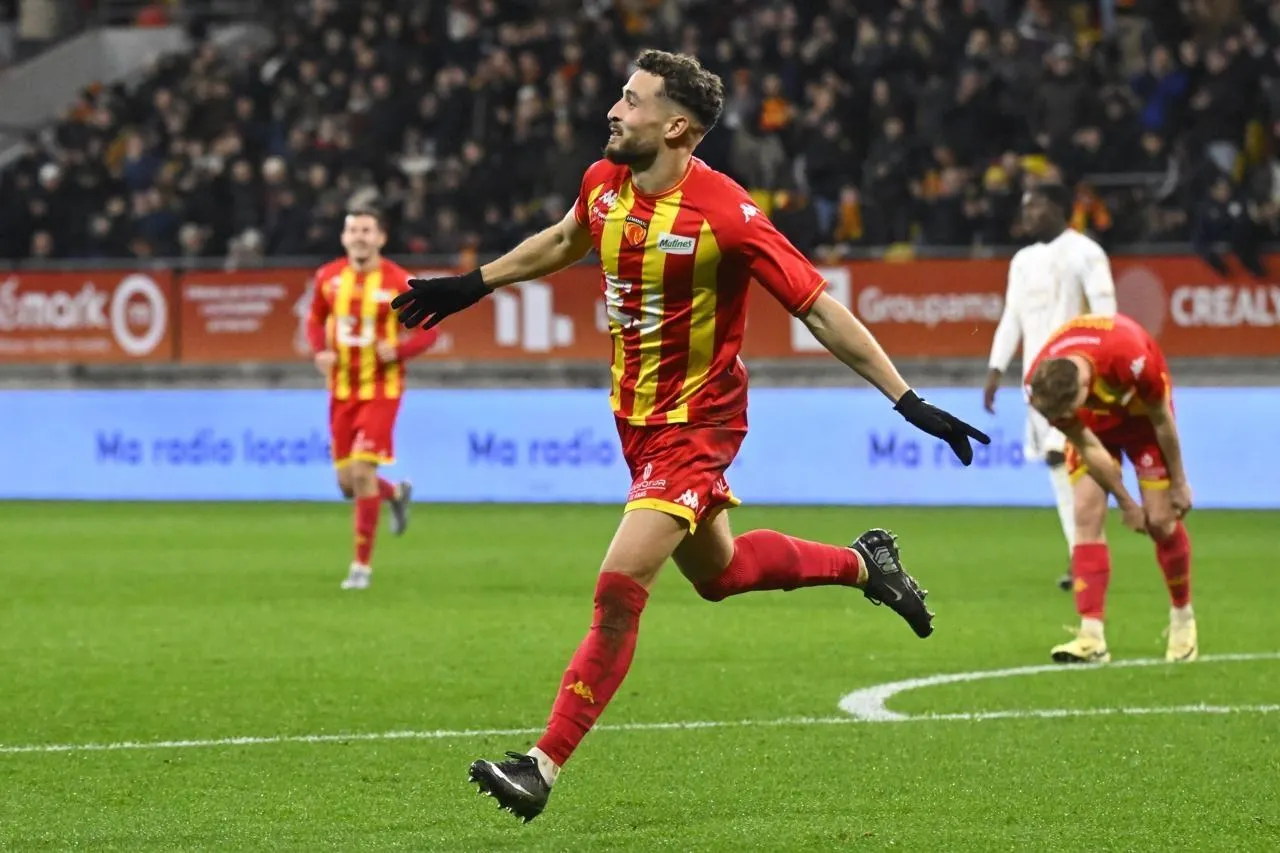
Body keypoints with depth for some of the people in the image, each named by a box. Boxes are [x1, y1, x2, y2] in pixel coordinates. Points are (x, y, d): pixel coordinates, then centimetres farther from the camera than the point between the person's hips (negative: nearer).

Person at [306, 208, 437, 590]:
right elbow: (315, 319, 16)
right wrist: (320, 351, -4)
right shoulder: (328, 278, 1)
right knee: (348, 483, 7)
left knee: (362, 471, -16)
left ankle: (362, 564, -5)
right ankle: (397, 494, 43)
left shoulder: (398, 282, -10)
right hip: (342, 389, 5)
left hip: (381, 389, -5)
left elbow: (429, 329, -3)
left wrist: (399, 350, -21)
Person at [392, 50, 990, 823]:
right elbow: (564, 241, 21)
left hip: (696, 424, -8)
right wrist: (471, 286, 27)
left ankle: (544, 767, -13)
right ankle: (865, 563, 46)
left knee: (620, 589, -16)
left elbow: (822, 309, -21)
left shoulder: (724, 214, -25)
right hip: (636, 415, 8)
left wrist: (910, 402, -23)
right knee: (716, 572, 23)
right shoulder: (604, 185, -4)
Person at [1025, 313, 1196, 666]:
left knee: (1160, 520, -5)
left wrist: (1179, 483, -10)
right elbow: (1087, 447, -18)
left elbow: (1162, 421, -23)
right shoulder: (1039, 388, -31)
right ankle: (1091, 638, -17)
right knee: (1087, 515, -13)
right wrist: (1126, 503, -11)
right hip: (1093, 424, 2)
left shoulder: (1129, 360, -42)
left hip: (1141, 414, -2)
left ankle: (1183, 619, 18)